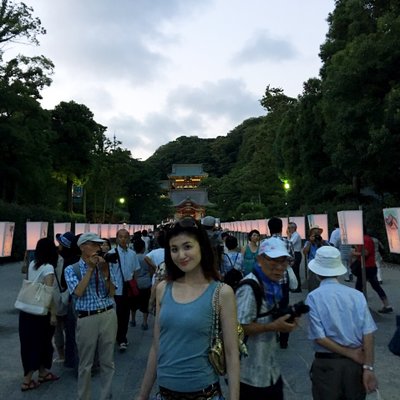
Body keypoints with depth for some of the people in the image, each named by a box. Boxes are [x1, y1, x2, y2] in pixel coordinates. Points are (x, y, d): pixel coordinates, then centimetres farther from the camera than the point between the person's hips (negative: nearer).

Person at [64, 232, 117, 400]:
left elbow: (111, 293, 1)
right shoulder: (71, 269, -2)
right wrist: (90, 269, -15)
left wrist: (105, 271, -11)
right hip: (87, 319, -3)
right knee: (85, 364, 11)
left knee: (107, 361, 13)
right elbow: (78, 292, -17)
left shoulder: (105, 266, 7)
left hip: (108, 315, 3)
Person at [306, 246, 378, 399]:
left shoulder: (314, 297, -11)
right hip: (356, 363, 3)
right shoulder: (357, 295, -5)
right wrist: (368, 368, -8)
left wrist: (350, 354, -7)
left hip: (327, 364, -3)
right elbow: (368, 334, -9)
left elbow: (319, 337, -15)